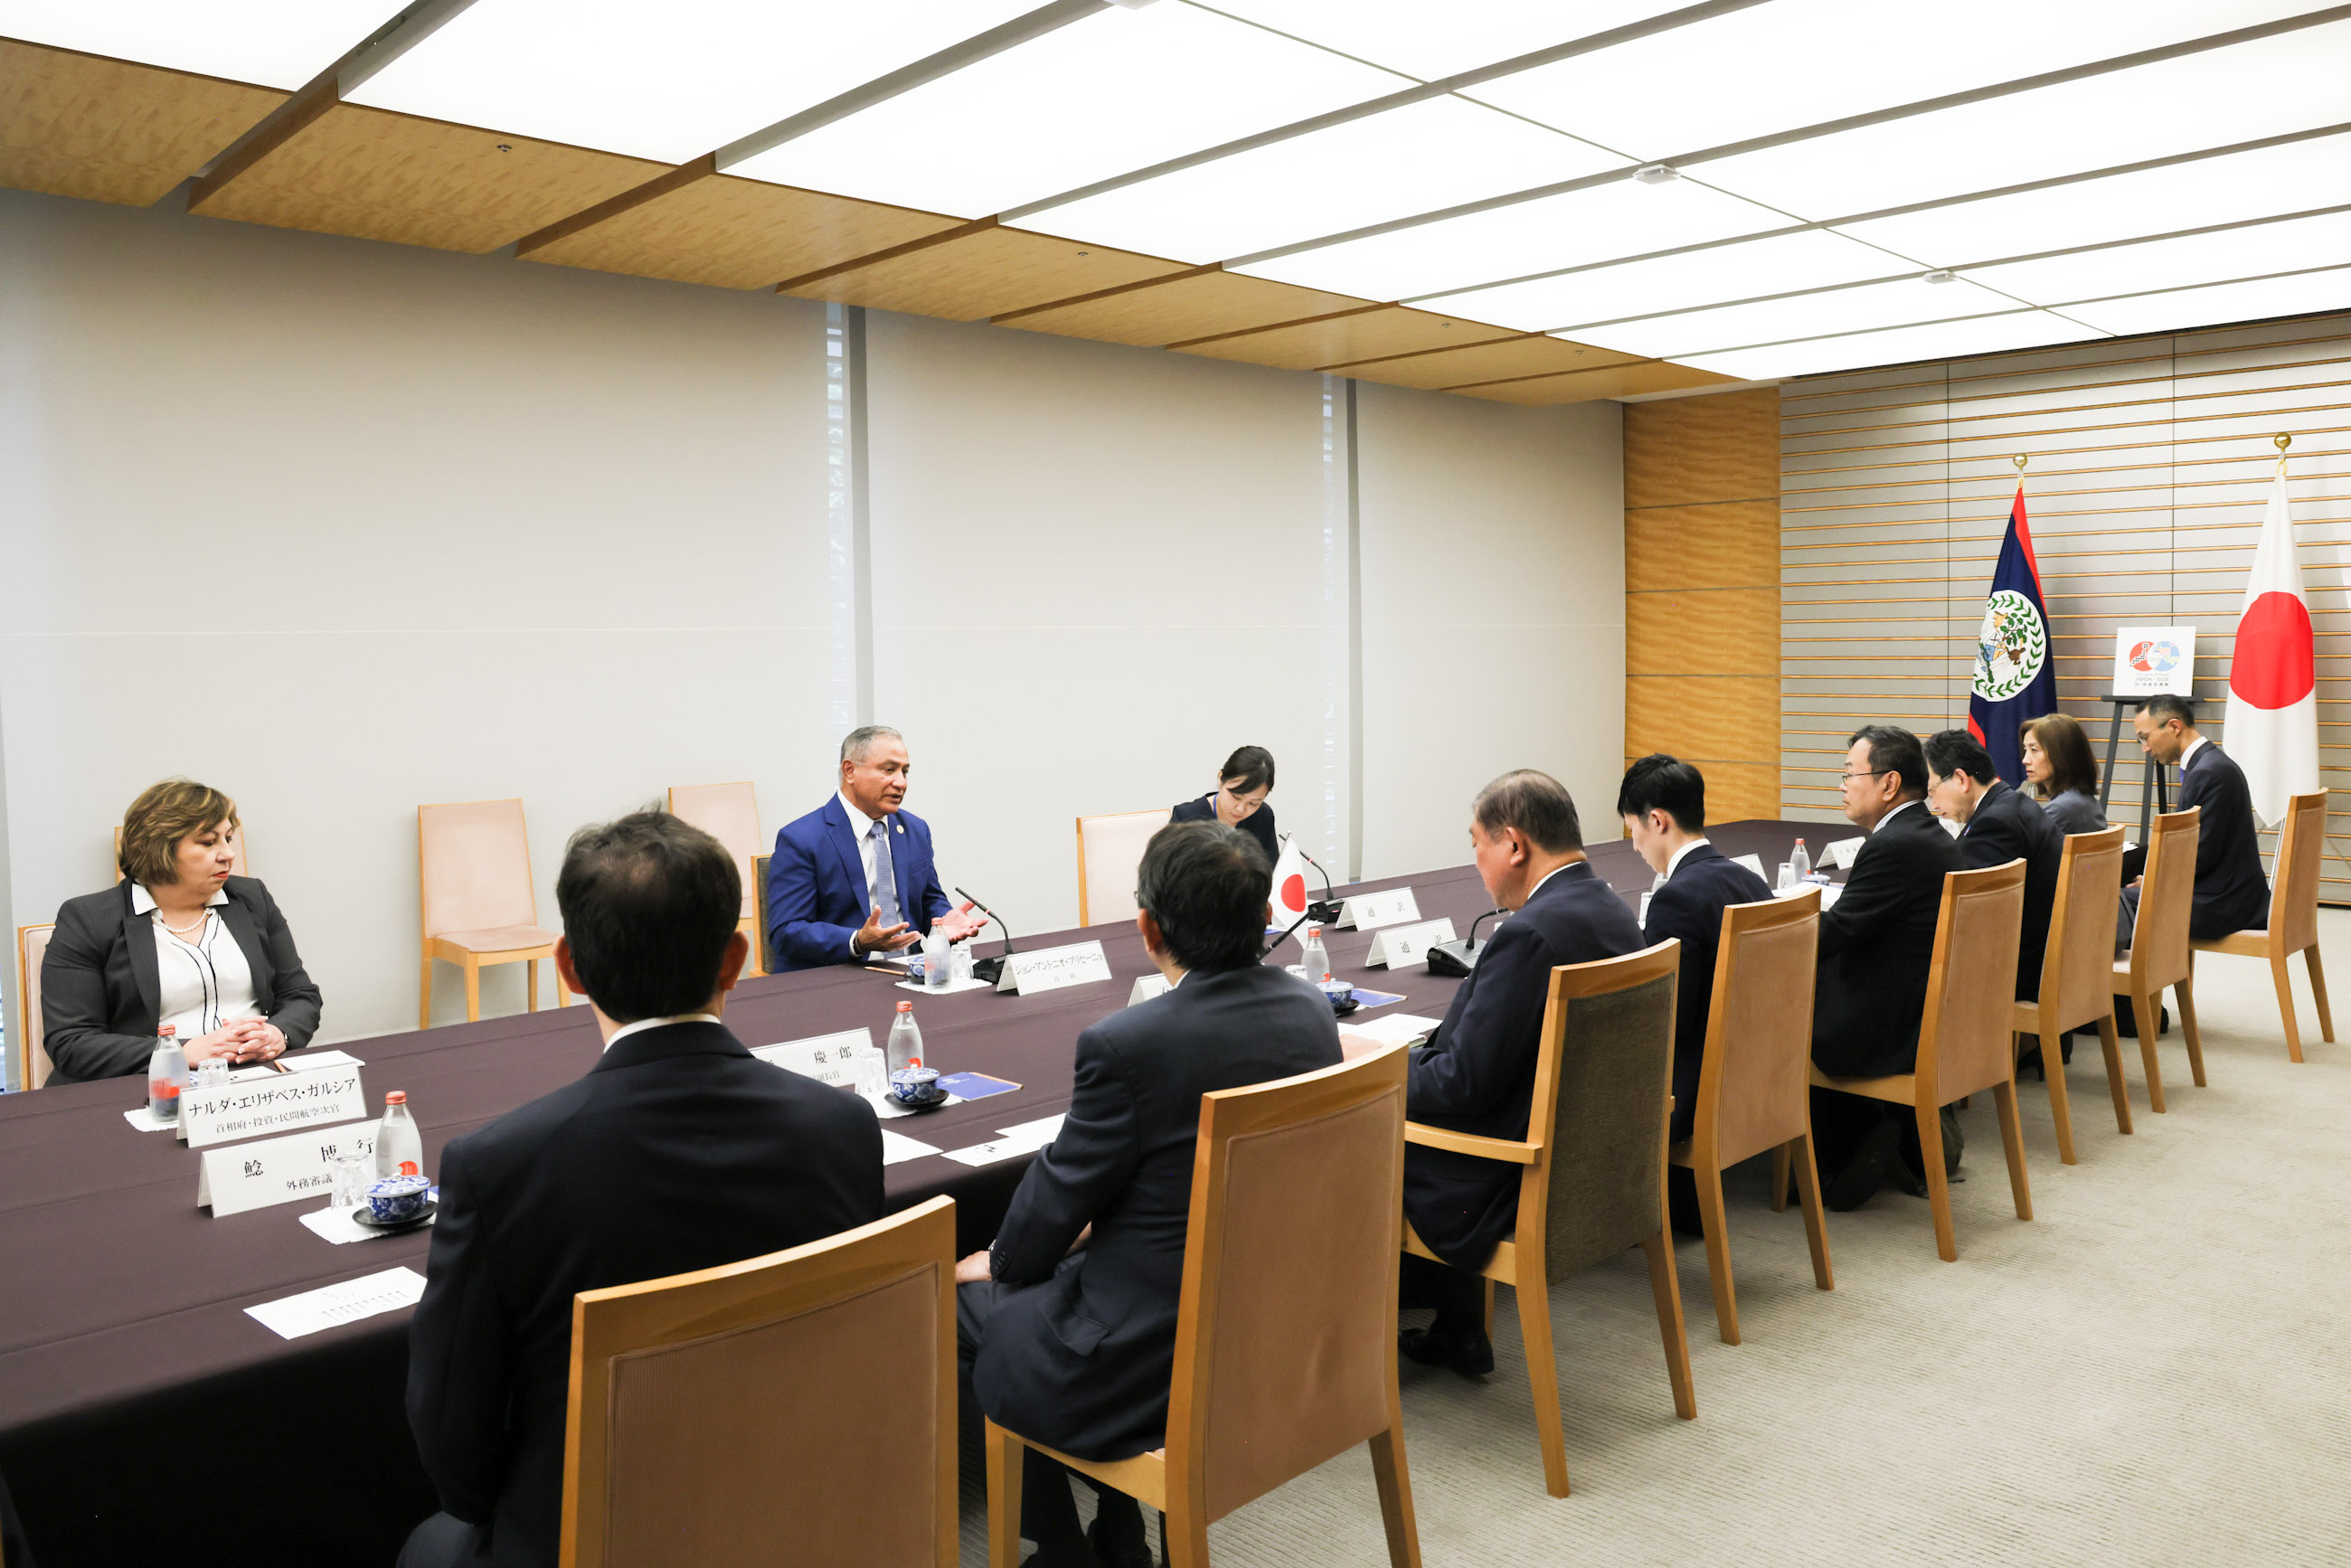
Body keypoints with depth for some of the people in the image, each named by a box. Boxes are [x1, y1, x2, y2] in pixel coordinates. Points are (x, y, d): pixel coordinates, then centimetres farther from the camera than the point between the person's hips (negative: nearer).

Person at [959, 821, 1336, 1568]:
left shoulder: (1125, 1043, -25)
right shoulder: (1310, 1010, -4)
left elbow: (1059, 1192, -10)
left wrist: (1001, 1263, 11)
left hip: (1156, 1362, -7)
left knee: (964, 1300, 16)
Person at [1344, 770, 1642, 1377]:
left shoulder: (1530, 933, -26)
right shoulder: (1614, 912, 3)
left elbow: (1467, 1083, -24)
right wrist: (1407, 1058, 10)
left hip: (1518, 1184, -9)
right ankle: (1455, 1330, 28)